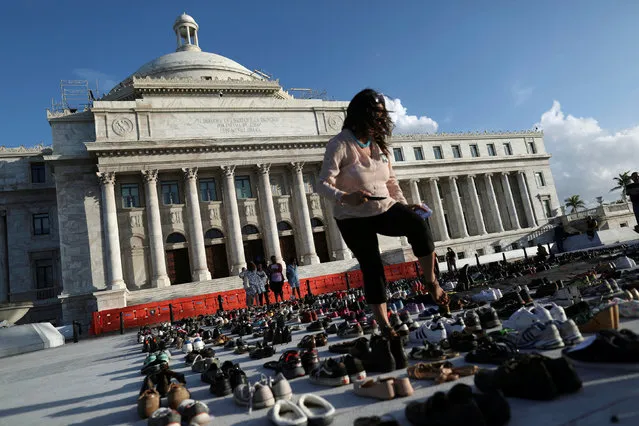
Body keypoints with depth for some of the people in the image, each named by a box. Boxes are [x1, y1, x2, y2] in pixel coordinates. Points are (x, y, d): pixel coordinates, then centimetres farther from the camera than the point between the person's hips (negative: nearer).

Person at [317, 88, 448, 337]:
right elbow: (323, 184, -23)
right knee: (372, 269, -4)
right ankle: (384, 327, 8)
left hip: (385, 209, 4)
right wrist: (344, 198, -42)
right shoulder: (340, 144, -15)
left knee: (418, 225, -24)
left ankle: (431, 282, -8)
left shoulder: (379, 144, 5)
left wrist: (405, 206, 5)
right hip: (354, 218, -4)